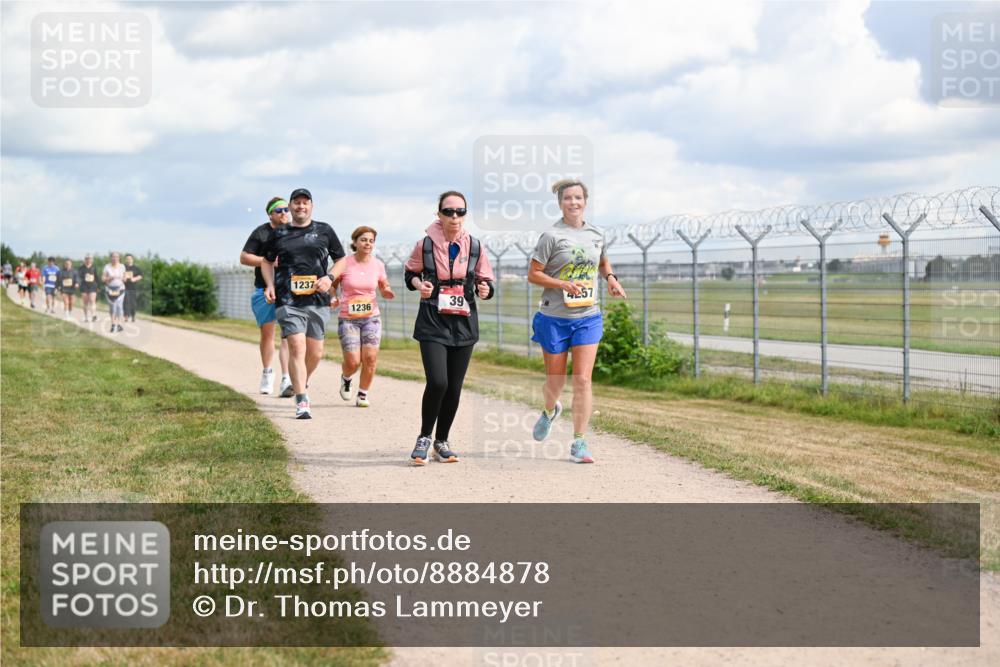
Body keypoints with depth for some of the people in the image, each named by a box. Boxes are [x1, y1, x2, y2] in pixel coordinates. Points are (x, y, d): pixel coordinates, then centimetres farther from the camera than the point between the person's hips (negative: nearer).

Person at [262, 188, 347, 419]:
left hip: (318, 301, 2)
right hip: (288, 302, -2)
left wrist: (329, 277, -3)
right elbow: (267, 261, 22)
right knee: (297, 348, -14)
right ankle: (301, 402, -16)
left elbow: (341, 260, 15)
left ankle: (300, 385, 34)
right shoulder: (279, 234, 10)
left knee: (315, 353, 6)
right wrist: (270, 285, 5)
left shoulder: (324, 231, 10)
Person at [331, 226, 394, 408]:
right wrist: (332, 298, -14)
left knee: (370, 357, -12)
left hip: (371, 317, 2)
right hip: (348, 318, -2)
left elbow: (385, 289, 14)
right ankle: (346, 378, 27)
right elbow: (331, 286, 6)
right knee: (353, 362, -9)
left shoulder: (377, 264, 1)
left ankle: (363, 395, 8)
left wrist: (388, 293, -9)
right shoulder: (344, 263, -6)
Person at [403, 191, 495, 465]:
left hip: (463, 323, 3)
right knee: (437, 382, -17)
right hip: (432, 323, -3)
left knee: (454, 388, 6)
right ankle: (424, 437, 5)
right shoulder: (425, 245, -3)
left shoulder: (475, 247, 1)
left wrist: (485, 290, -13)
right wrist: (418, 284, -9)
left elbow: (486, 282, 10)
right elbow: (411, 273, 12)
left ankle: (441, 441, 24)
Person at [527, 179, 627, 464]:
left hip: (588, 318, 2)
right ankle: (550, 411, 45)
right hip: (554, 318, -2)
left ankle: (579, 444, 0)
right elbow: (533, 274, -6)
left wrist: (611, 278, 6)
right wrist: (563, 284, -20)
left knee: (582, 380, -7)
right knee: (555, 381, 9)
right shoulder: (552, 236, -7)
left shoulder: (596, 235, 7)